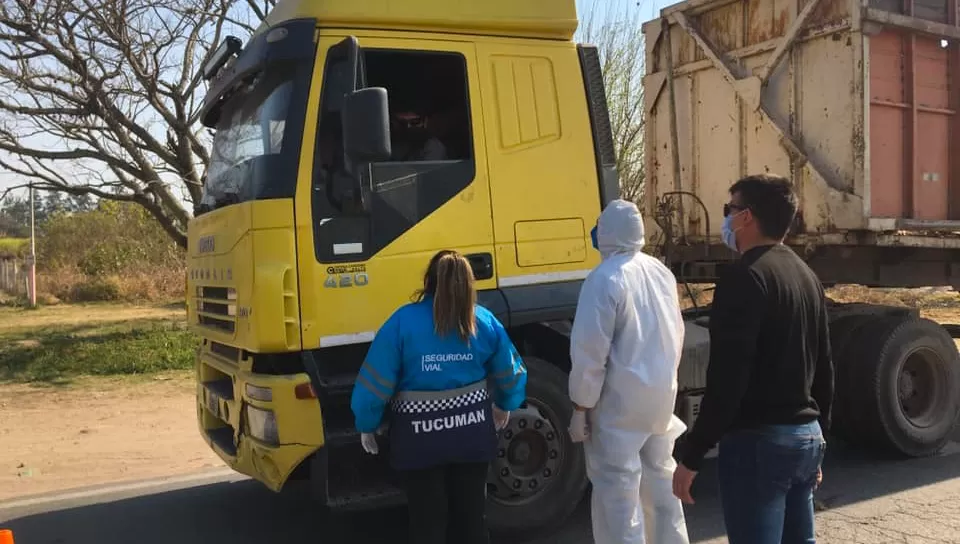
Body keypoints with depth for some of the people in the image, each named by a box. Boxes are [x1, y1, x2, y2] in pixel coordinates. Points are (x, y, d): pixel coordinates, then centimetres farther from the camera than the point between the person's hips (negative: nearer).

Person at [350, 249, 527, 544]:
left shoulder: (403, 321, -11)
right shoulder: (485, 320, -1)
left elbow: (376, 381, -10)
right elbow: (511, 373, 8)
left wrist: (367, 426, 4)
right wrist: (504, 406, 27)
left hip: (420, 435, -3)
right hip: (473, 429, 3)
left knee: (427, 519, 9)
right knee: (471, 513, 16)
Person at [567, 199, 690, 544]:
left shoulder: (605, 278, -18)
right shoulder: (662, 273, 6)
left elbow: (590, 351, -19)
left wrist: (581, 407, -12)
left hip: (620, 402, -8)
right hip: (662, 397, 8)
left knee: (618, 492, 0)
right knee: (661, 480, 21)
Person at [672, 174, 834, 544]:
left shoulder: (745, 278, -16)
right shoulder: (807, 276, 13)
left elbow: (727, 378, -22)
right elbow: (824, 370, 18)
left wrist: (691, 456, -17)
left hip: (757, 441, -9)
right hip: (806, 436, 9)